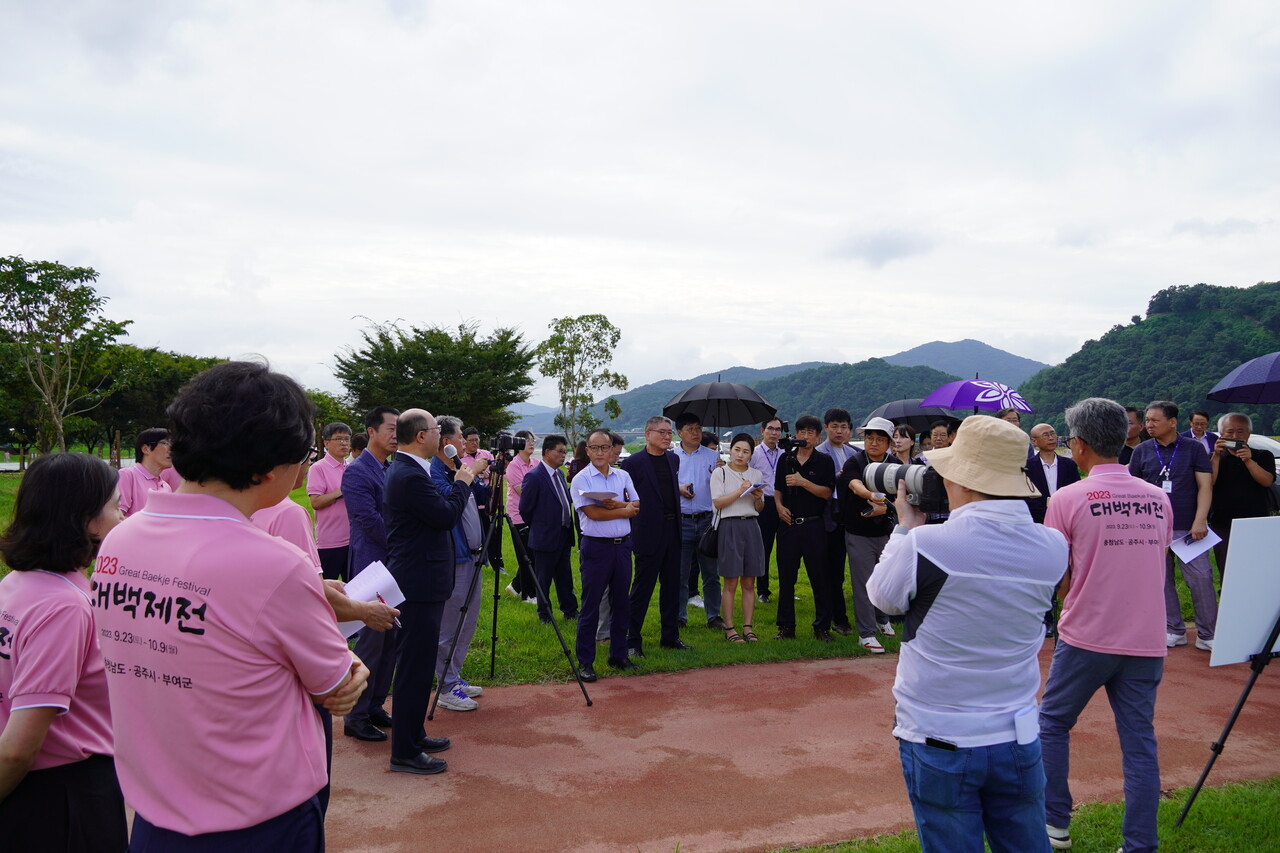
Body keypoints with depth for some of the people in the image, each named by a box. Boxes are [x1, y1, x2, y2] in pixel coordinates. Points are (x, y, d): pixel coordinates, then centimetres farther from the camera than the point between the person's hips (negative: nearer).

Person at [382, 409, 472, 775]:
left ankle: (413, 734, 31)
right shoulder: (411, 476, -21)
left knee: (418, 663, 19)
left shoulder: (404, 470, 13)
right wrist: (461, 483, -7)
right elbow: (446, 516, -19)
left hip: (418, 582, 11)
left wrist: (460, 483, 9)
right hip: (419, 583, -11)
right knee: (415, 666, -3)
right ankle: (405, 752, 7)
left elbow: (439, 509, 17)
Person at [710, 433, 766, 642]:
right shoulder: (720, 473, 1)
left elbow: (760, 509, 18)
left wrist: (758, 498, -4)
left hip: (751, 527, 4)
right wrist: (740, 491, -15)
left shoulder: (756, 475, 14)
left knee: (749, 583, 6)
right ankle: (729, 628, 5)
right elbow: (717, 503, -8)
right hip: (730, 526, -4)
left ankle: (748, 627, 12)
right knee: (731, 583, -2)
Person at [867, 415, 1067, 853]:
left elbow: (882, 596, -1)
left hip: (939, 744, -3)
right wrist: (922, 532, 8)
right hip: (1017, 739, 4)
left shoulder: (923, 545, -21)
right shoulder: (1053, 548, -7)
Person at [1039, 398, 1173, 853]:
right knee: (1139, 742, 10)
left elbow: (1057, 582, -5)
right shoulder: (1159, 499, 4)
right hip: (1147, 641, 4)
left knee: (1052, 724, 15)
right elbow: (1156, 565, 15)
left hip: (1086, 638, -4)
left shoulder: (1068, 499, -10)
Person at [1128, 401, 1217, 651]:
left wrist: (1200, 521, -11)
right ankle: (1174, 630, 18)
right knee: (1161, 580, 7)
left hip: (1188, 528, -2)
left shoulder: (1193, 448, 2)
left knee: (1201, 578, -4)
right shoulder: (1142, 450, 6)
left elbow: (1205, 486, -1)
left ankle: (1207, 635, 7)